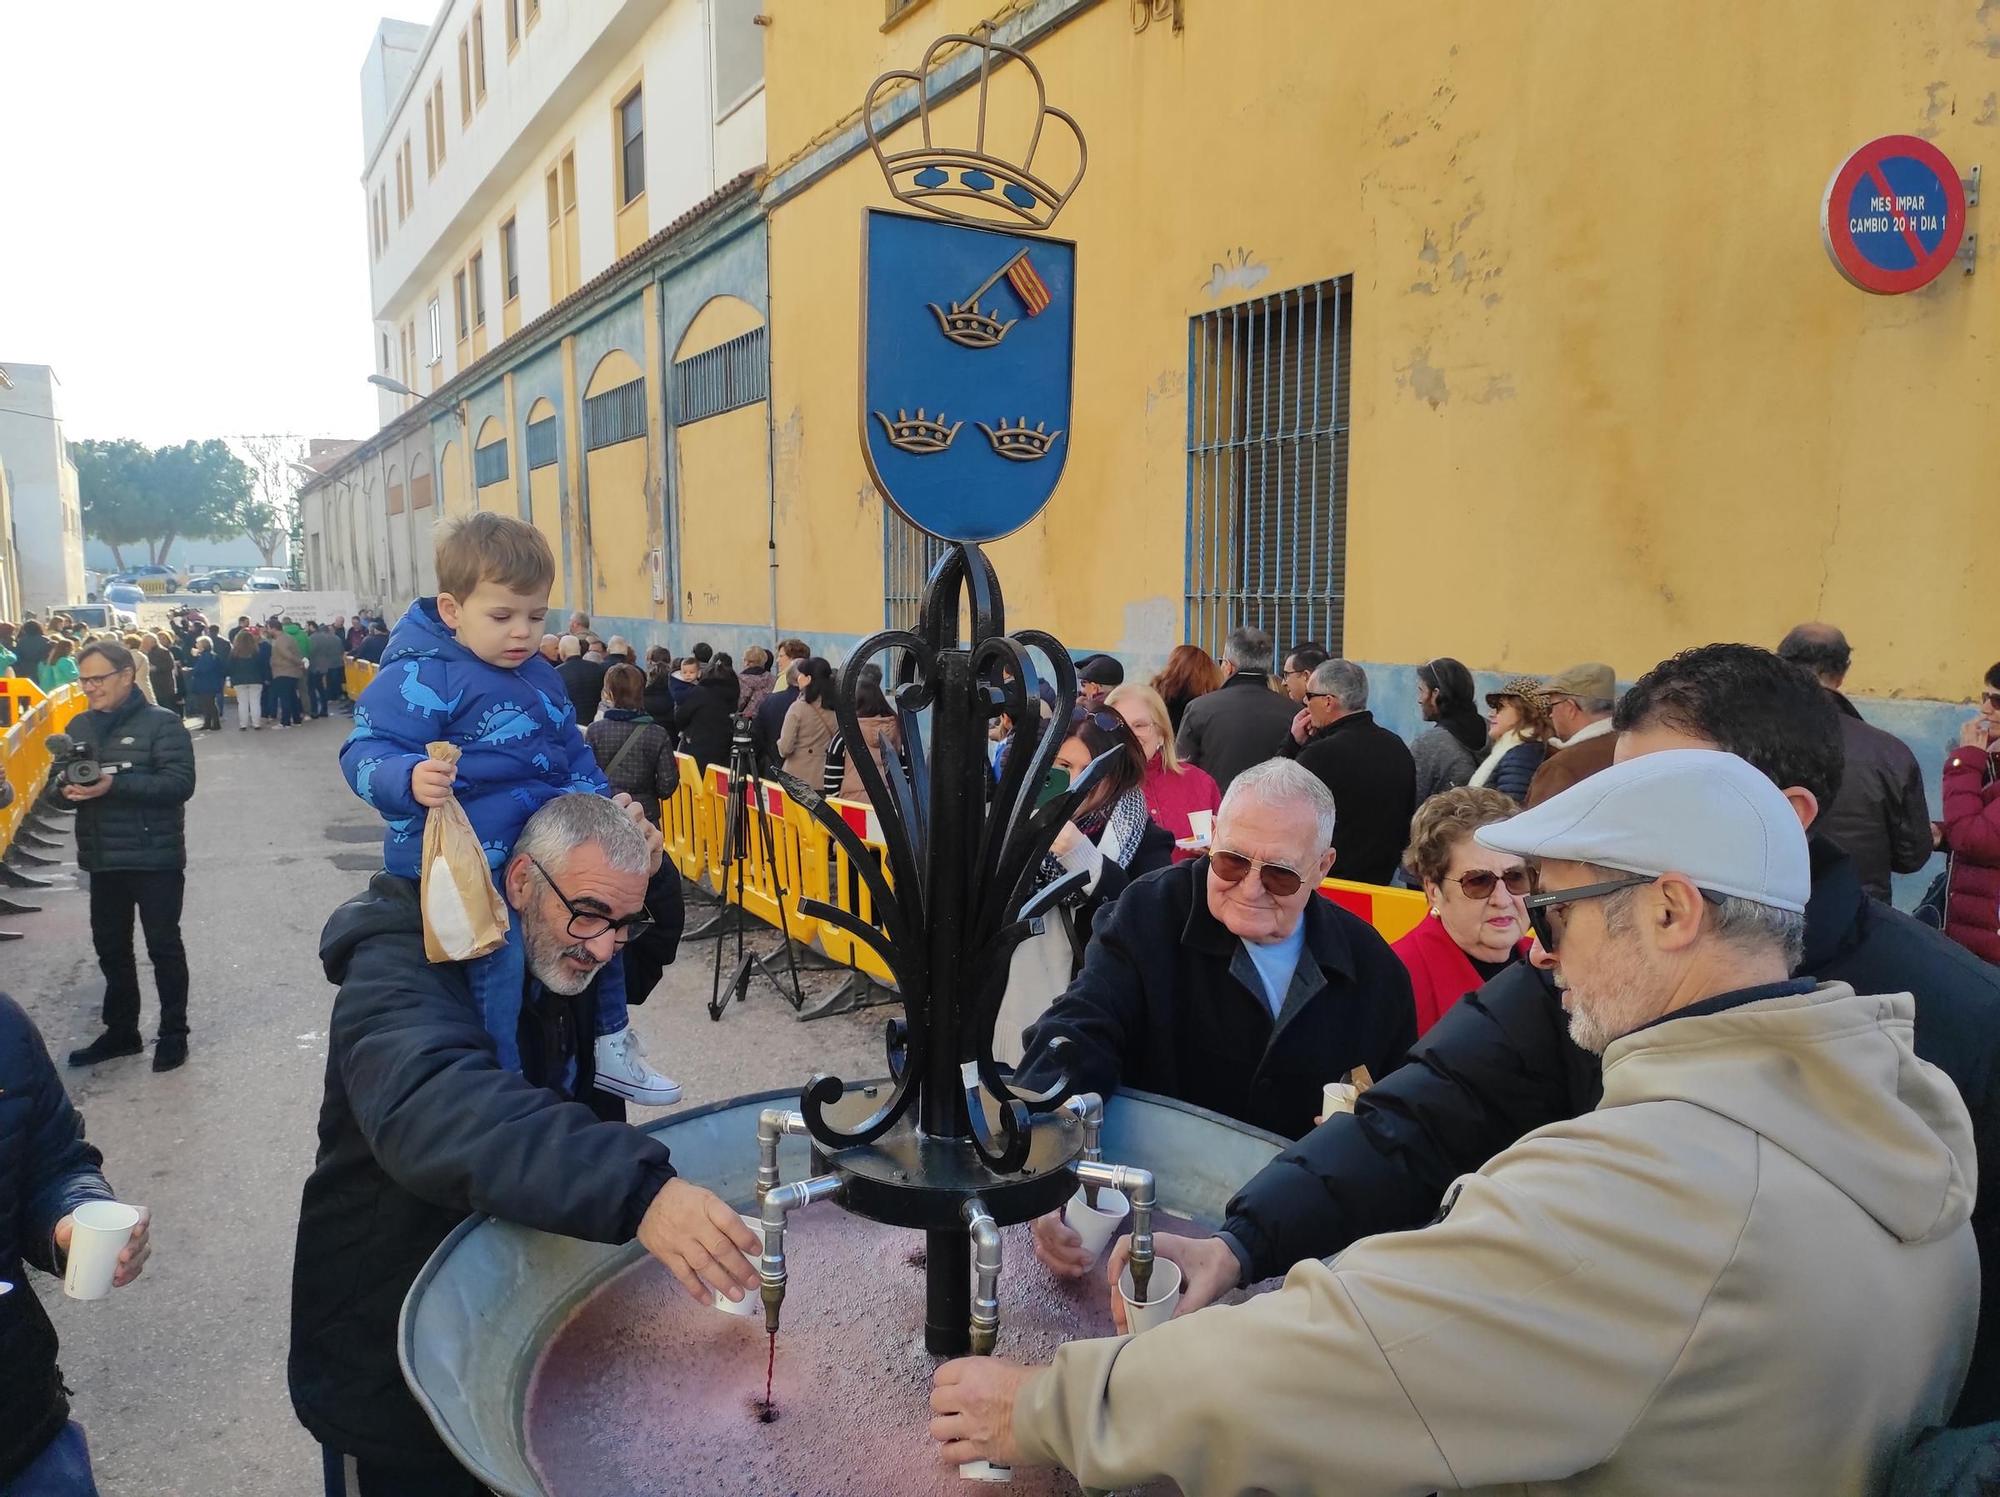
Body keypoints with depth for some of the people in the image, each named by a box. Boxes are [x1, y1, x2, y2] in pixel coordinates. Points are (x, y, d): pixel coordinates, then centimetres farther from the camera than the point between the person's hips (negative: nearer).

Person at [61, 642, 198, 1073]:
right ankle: (121, 1031, 30)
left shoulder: (162, 722, -10)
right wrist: (67, 789, -11)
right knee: (110, 947, 15)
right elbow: (62, 780, 13)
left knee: (163, 946, 4)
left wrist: (115, 784, -29)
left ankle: (173, 1033, 17)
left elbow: (180, 782, -20)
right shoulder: (79, 726, 9)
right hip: (103, 859, 6)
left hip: (155, 858, -6)